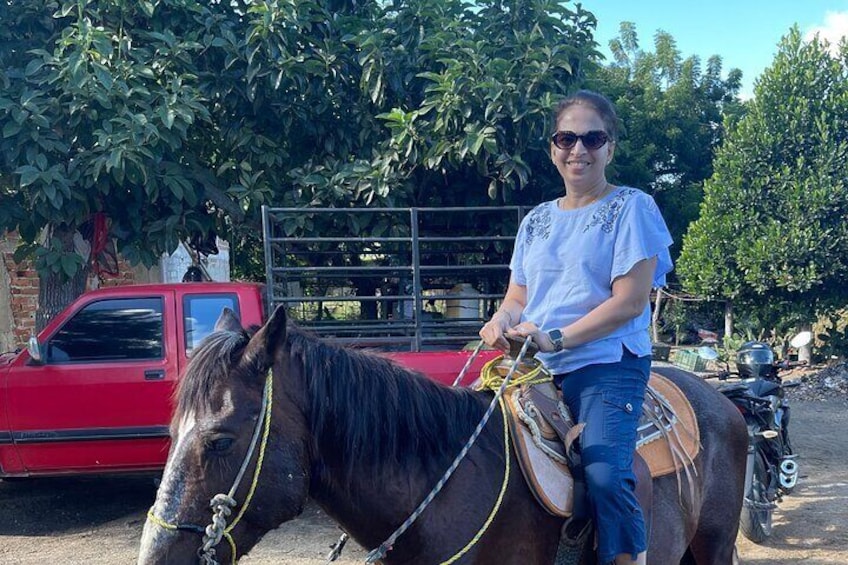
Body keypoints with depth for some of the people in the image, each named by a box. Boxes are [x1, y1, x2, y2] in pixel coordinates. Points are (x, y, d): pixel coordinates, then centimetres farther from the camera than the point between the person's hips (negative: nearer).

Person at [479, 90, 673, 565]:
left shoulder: (632, 207, 0)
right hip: (536, 368, 6)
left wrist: (556, 338, -18)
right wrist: (503, 321, -5)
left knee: (604, 472, -27)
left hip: (608, 365, -6)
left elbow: (630, 300, -9)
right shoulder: (538, 221, 18)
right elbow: (518, 297, 20)